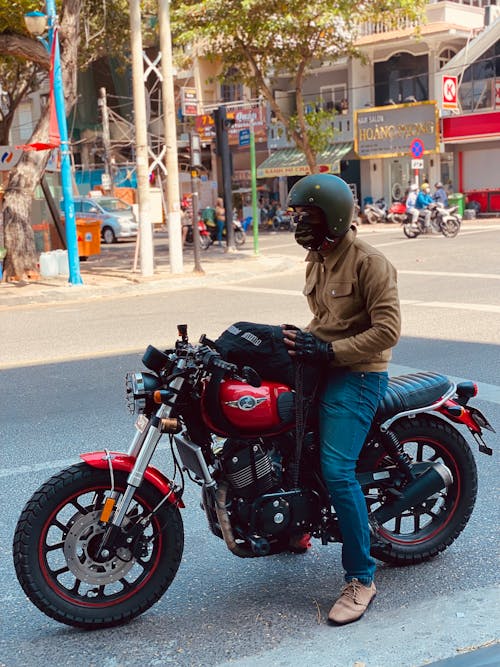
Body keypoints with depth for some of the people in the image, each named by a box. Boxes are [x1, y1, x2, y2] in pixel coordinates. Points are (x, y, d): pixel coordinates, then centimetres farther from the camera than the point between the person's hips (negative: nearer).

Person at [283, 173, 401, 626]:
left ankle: (361, 578, -6)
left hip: (358, 375, -9)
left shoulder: (369, 262, -15)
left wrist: (328, 350, -22)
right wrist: (303, 339, 6)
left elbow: (387, 330, -20)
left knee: (338, 471, -17)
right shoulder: (318, 259, 14)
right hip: (323, 367, 9)